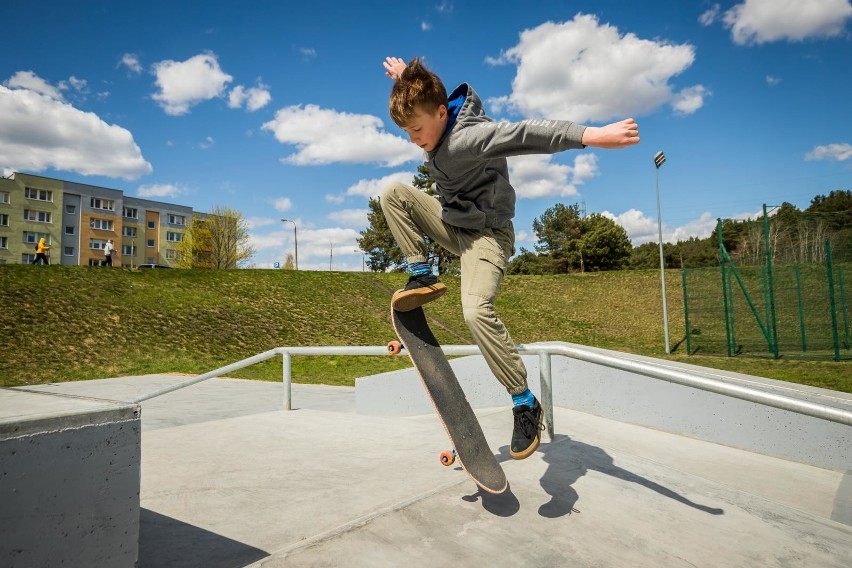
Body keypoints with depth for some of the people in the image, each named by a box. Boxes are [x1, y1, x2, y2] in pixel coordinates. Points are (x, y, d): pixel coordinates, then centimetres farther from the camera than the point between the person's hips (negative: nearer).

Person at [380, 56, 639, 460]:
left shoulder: (464, 139, -29)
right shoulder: (438, 118, -3)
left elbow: (525, 135, -42)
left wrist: (592, 135, -53)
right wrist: (405, 78, 37)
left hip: (485, 234, -9)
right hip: (452, 222, 9)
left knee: (477, 311, -28)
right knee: (394, 193, -2)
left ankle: (525, 403, -13)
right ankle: (422, 276, -1)